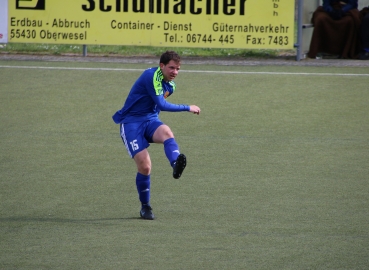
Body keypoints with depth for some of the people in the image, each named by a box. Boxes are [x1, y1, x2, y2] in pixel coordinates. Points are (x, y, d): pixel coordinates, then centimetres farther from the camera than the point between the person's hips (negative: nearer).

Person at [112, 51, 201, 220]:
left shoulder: (170, 85, 10)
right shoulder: (151, 76, -17)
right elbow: (162, 105, -23)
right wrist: (188, 108, -18)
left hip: (150, 120, 6)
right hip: (131, 123, -6)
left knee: (166, 132, -32)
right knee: (144, 166, -16)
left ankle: (176, 165, -61)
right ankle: (145, 207, 4)